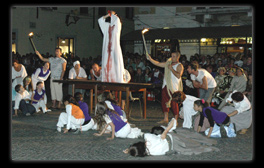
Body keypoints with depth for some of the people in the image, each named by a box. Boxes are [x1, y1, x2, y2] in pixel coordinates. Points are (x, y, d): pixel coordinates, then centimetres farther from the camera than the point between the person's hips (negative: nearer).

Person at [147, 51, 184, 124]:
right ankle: (166, 119, 19)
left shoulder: (179, 66, -3)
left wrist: (172, 69, -15)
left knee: (174, 103, -6)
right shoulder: (168, 63, 16)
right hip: (166, 85, 7)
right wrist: (150, 59, 4)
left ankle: (175, 120, 2)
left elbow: (178, 75, -18)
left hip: (174, 87, -7)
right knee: (164, 102, 8)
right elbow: (158, 64, 15)